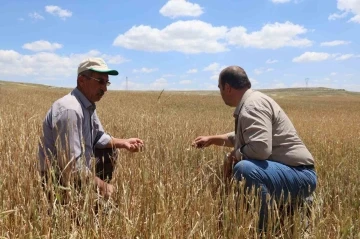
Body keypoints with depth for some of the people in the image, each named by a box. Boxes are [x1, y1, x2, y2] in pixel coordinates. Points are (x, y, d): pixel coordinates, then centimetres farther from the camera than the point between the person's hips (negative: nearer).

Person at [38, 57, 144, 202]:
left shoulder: (89, 105, 4)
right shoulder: (70, 110, -28)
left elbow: (98, 137, 16)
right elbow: (71, 165, -30)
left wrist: (123, 143, 0)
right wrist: (101, 184, -20)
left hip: (79, 170, 10)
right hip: (62, 180, -10)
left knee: (110, 152, 16)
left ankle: (99, 192, 18)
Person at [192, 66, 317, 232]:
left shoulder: (252, 105, -19)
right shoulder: (250, 102, 13)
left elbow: (261, 148, -33)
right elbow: (242, 137, 31)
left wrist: (234, 155, -14)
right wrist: (212, 139, 30)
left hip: (299, 175, -11)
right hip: (285, 170, 11)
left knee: (244, 168, -34)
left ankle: (267, 229, -16)